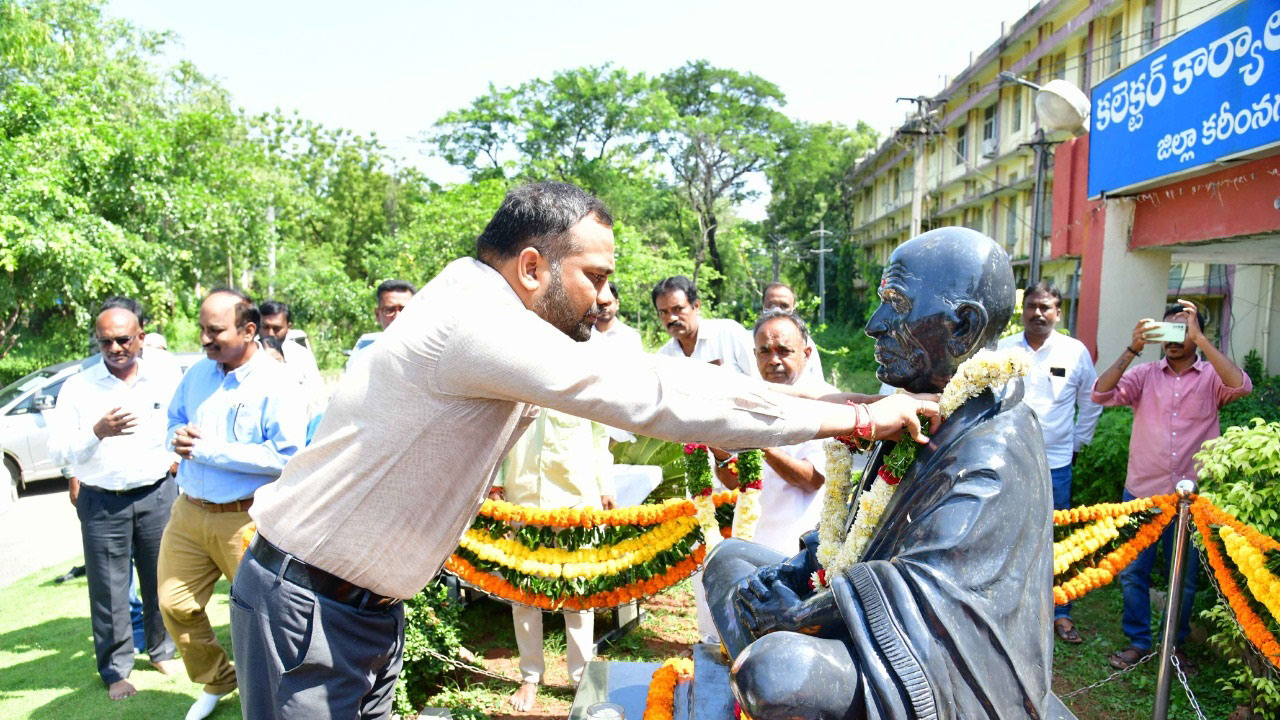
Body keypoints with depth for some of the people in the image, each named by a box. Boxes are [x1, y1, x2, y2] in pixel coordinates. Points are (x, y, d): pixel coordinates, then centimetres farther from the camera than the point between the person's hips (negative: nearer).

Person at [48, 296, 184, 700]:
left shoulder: (167, 376, -3)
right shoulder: (78, 387, -5)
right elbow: (58, 452, -7)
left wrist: (174, 459, 2)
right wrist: (97, 432, -23)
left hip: (158, 494, 1)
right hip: (101, 503, -1)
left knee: (162, 580, 12)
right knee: (109, 590, 6)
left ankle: (162, 651, 31)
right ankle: (116, 670, 22)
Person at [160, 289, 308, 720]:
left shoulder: (277, 385, -14)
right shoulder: (197, 373, 8)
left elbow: (285, 456, -23)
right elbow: (174, 419, 22)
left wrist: (207, 450, -20)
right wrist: (178, 438, -4)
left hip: (246, 520, -6)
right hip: (188, 512, 7)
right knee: (175, 606, 12)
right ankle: (216, 681, 37)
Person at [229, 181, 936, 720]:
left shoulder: (498, 327, 3)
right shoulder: (469, 318, -27)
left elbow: (633, 384, 6)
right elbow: (649, 394, -31)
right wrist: (855, 418, -25)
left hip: (370, 607, 8)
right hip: (307, 605, -8)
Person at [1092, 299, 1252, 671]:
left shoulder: (1212, 377, 0)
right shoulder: (1145, 374, 2)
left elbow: (1242, 386, -22)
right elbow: (1101, 393, -11)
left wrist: (1200, 339, -22)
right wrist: (1133, 348, -18)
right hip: (1141, 492, 1)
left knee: (1184, 578, 13)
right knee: (1133, 572, 9)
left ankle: (1174, 644, 32)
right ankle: (1138, 641, 26)